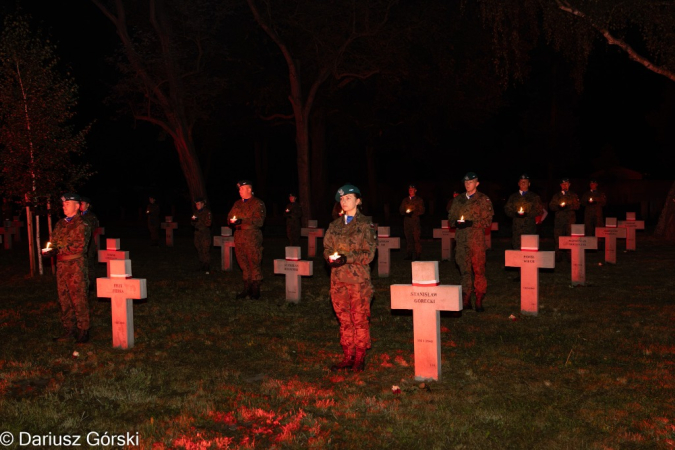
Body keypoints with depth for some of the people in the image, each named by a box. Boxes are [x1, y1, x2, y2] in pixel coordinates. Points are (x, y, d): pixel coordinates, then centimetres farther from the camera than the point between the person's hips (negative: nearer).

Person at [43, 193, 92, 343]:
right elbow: (54, 243, 19)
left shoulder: (82, 225, -5)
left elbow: (80, 248, -13)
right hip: (61, 265, 7)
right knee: (64, 299, 10)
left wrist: (60, 250, -18)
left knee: (78, 299, -6)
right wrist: (48, 251, -3)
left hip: (76, 265, -7)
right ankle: (69, 330, 19)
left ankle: (83, 331, 1)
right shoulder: (60, 224, 17)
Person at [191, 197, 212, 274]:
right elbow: (193, 223, 19)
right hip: (197, 233, 6)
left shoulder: (207, 212, -2)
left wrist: (199, 220, -19)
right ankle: (201, 267, 11)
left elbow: (208, 223, -9)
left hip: (205, 234, -6)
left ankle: (207, 269, -9)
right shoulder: (196, 212, 15)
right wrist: (193, 220, -3)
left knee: (205, 251, -10)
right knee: (199, 251, 4)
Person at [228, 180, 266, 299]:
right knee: (244, 264, 11)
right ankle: (247, 289, 19)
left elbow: (259, 221, -11)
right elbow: (230, 216, 23)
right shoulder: (237, 204, 20)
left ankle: (255, 291, 1)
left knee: (254, 264, -5)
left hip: (252, 237, -6)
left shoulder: (258, 203, -1)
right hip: (239, 237, 6)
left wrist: (242, 221, -21)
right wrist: (232, 221, -3)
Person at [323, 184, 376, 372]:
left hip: (358, 279, -4)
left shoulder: (365, 224, -2)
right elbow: (327, 247, 14)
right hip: (338, 279, 5)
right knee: (344, 319, 9)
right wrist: (330, 257, -9)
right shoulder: (335, 225, 13)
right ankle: (348, 356, 18)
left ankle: (360, 358, 11)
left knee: (360, 319, 0)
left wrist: (347, 258, -18)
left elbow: (369, 254, -6)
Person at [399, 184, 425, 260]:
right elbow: (401, 210, 17)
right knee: (408, 239, 1)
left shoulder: (419, 200, 10)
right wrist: (406, 212, -5)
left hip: (415, 222, -4)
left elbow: (421, 211, 2)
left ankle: (417, 256, -9)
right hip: (407, 222, 4)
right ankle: (409, 255, 6)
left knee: (416, 239, -10)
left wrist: (413, 213, -12)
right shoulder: (405, 200, 20)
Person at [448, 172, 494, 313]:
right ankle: (466, 301, 13)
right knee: (465, 270, 7)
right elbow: (450, 217, 19)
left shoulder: (483, 200, 3)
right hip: (461, 238, 4)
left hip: (477, 239, -4)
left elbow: (487, 220, -3)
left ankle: (479, 301, 4)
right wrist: (455, 222, -3)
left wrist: (472, 223, -16)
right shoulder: (458, 200, 17)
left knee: (478, 269, -3)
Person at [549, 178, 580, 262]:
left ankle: (570, 257, -3)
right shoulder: (556, 196, 19)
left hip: (570, 220, -1)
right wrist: (559, 207, -10)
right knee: (558, 239, -5)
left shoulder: (574, 195, 16)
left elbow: (576, 206, 4)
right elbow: (551, 206, 10)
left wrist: (567, 207, -14)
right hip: (559, 219, 1)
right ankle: (558, 257, 0)